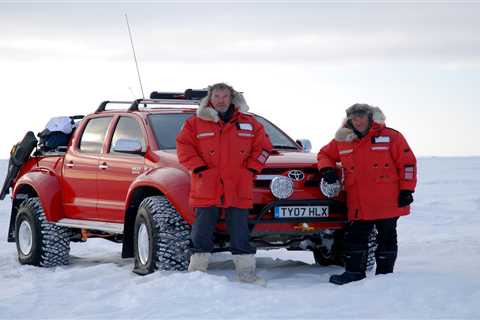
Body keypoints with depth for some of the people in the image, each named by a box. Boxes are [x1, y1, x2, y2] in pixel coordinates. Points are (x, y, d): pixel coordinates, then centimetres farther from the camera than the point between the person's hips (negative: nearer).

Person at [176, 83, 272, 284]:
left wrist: (251, 169, 4)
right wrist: (199, 168, -6)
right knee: (201, 234, 0)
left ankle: (247, 275, 10)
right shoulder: (196, 123, 5)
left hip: (239, 192, 1)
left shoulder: (249, 123, 11)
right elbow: (184, 146, 3)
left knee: (241, 235, 4)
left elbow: (263, 147, 15)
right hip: (206, 190, -1)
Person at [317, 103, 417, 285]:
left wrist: (406, 191, -7)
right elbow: (325, 154, 22)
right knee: (355, 237, 4)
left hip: (387, 202, -3)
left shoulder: (391, 137, -3)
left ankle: (385, 273, 13)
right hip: (358, 205, 3)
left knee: (386, 238, 4)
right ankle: (354, 272, 12)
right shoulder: (342, 141, 7)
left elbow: (407, 163, -3)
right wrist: (327, 168, 0)